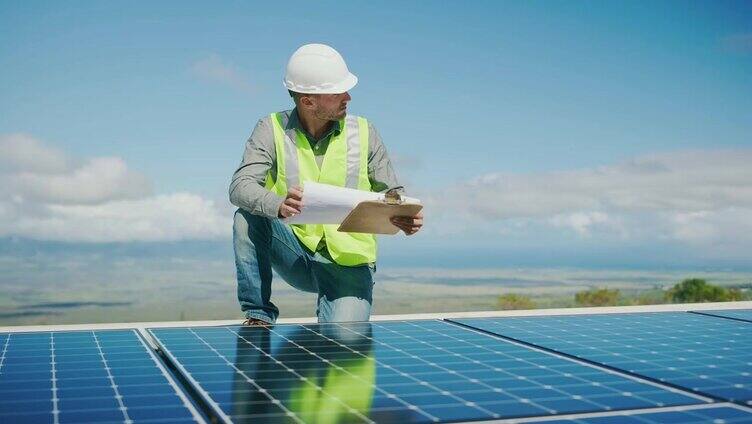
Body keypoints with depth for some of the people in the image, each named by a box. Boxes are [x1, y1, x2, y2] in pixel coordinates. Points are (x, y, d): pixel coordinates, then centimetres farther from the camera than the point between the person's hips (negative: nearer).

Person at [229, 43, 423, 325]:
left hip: (349, 264, -1)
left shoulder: (363, 132, 0)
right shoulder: (272, 130, -5)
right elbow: (240, 187, -18)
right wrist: (279, 205, -40)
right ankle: (258, 315, -11)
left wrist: (405, 217, -18)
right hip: (295, 256, 1)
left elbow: (391, 193, 7)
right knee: (247, 218, -25)